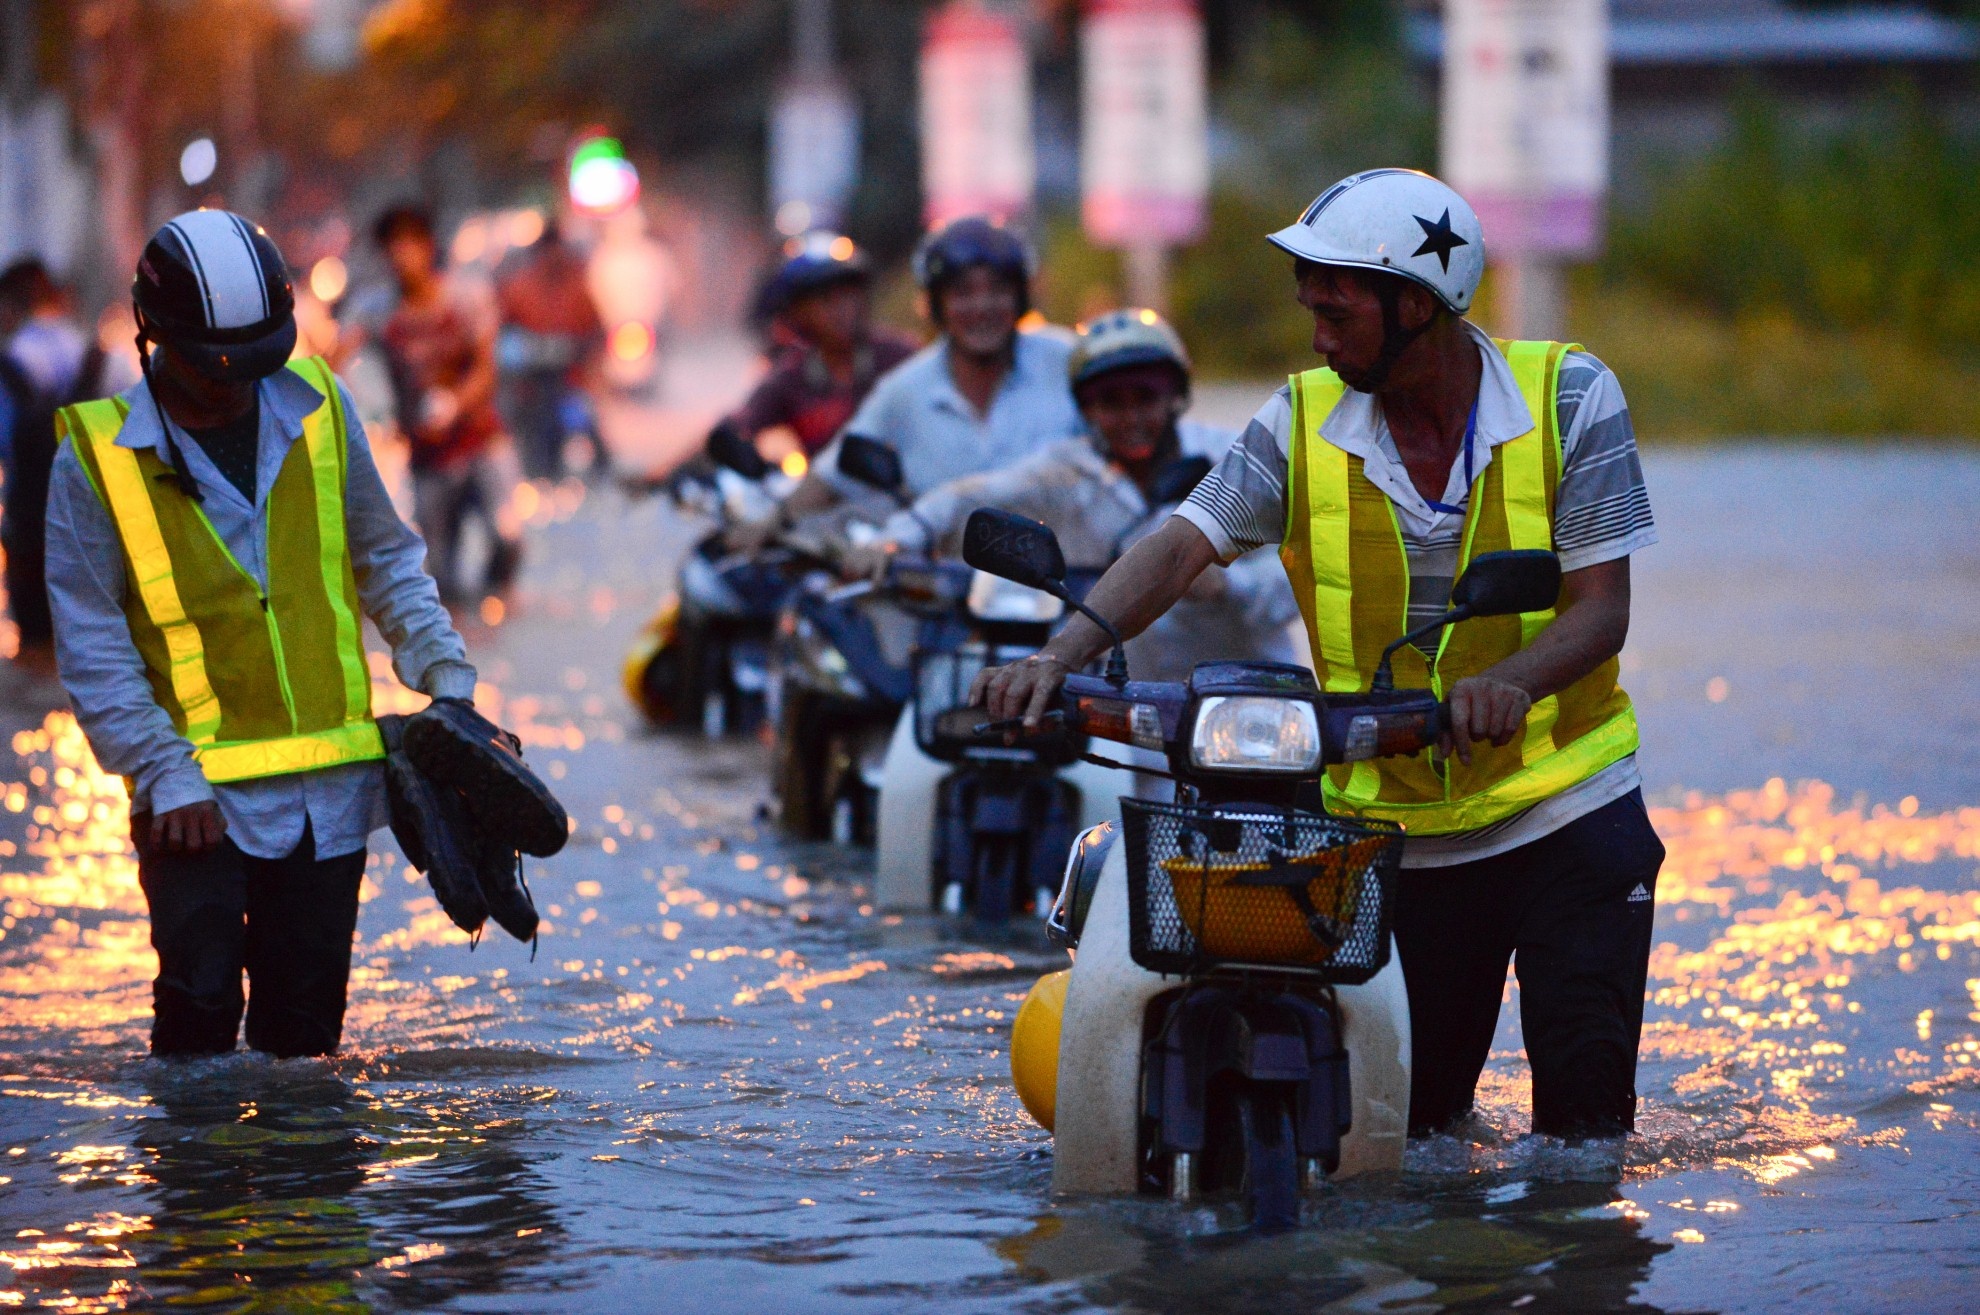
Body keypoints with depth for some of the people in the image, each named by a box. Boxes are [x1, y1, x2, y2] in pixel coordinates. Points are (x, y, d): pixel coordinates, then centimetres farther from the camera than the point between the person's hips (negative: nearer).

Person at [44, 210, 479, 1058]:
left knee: (306, 1016, 8)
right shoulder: (97, 459, -7)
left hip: (331, 787, 3)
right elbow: (92, 647, -6)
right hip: (199, 790, -3)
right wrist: (165, 776, -14)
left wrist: (444, 674, 4)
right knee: (200, 997, -11)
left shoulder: (318, 409, 4)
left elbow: (385, 559, 16)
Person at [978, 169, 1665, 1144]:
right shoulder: (1306, 422, -1)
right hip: (1392, 829, 2)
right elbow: (1180, 549, -12)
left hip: (1568, 807, -2)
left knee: (1586, 1097, -6)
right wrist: (1065, 652, -30)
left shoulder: (1570, 398, -7)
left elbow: (1601, 607, -11)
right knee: (1403, 1115, 7)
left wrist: (1511, 679, -32)